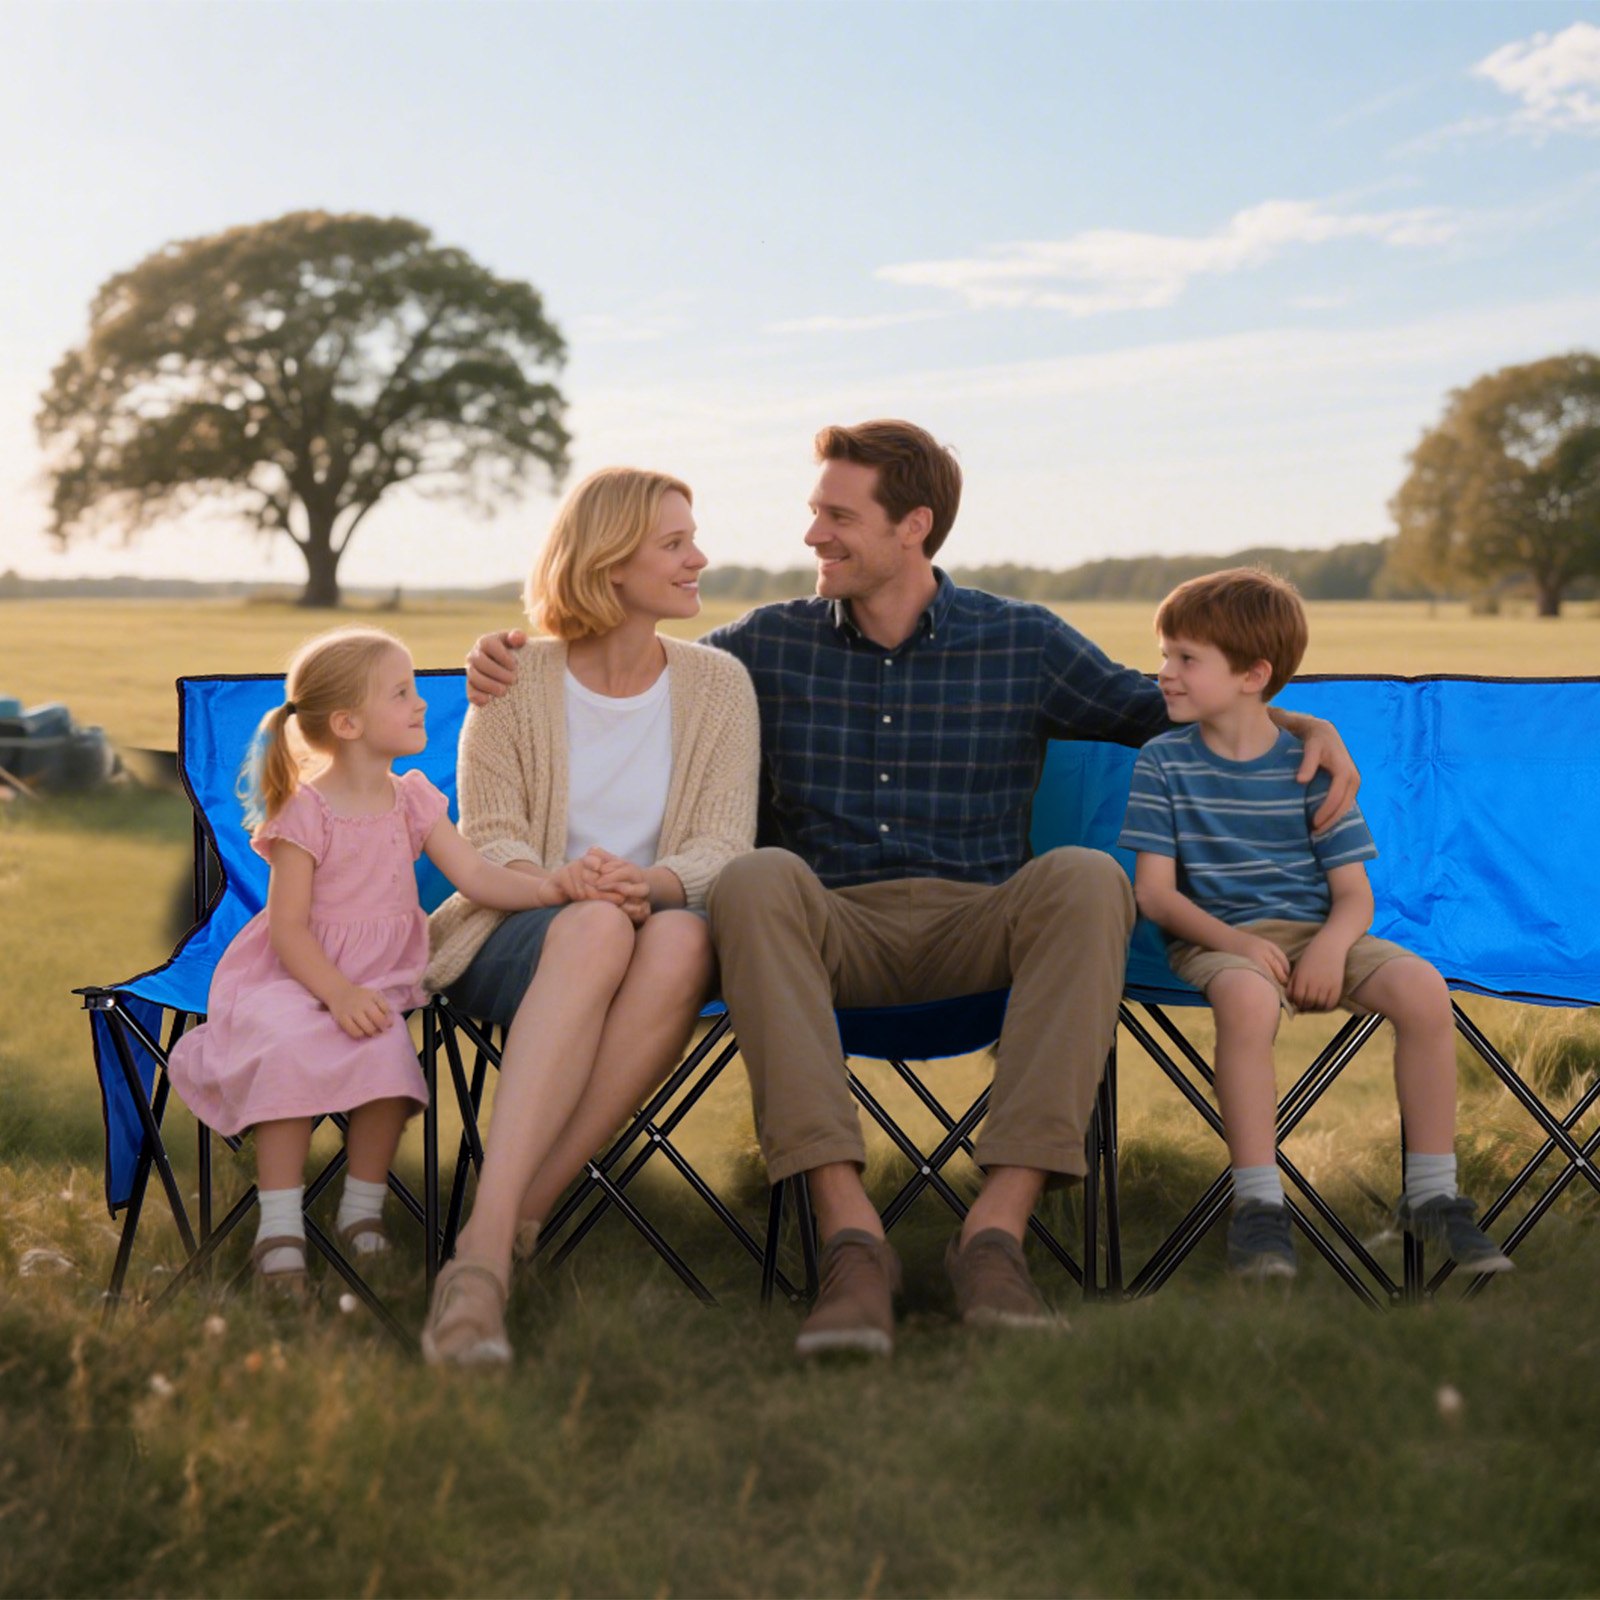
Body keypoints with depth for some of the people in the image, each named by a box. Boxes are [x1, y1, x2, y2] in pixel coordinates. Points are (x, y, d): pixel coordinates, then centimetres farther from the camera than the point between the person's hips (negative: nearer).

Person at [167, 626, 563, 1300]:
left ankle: (362, 1211, -7)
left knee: (389, 1054, -26)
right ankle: (279, 1230, -20)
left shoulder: (413, 800, 6)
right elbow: (287, 925, -13)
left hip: (378, 979, 4)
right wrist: (339, 993, -26)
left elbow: (478, 877, -1)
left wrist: (555, 887, -18)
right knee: (290, 1054, -32)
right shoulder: (305, 813, -10)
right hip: (295, 976, -4)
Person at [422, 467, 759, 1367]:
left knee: (682, 941, -37)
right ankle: (491, 1246, -49)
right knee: (595, 929, -39)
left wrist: (651, 880, -25)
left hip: (662, 923, 2)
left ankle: (502, 1231, -36)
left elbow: (724, 844, -1)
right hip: (517, 934, -1)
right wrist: (559, 881, -26)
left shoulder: (719, 685, 8)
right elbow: (488, 837, -2)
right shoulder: (516, 683, 5)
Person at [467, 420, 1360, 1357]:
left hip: (975, 929, 0)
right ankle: (851, 1234, -41)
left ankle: (998, 1227, -37)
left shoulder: (1024, 644, 11)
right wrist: (515, 660, 6)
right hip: (832, 929, 0)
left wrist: (1306, 727, 6)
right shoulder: (774, 643, 13)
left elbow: (1165, 711, 20)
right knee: (758, 880, -34)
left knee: (1085, 880, -32)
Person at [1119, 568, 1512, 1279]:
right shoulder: (1164, 761, 3)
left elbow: (1354, 891, 3)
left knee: (1422, 987, -25)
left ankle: (1431, 1194, -11)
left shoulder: (1308, 762, 5)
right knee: (1247, 997, -38)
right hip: (1215, 935, -2)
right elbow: (1155, 890, -3)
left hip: (1315, 931, 2)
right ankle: (1258, 1204, -30)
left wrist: (1332, 943, -21)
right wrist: (1232, 939, -20)